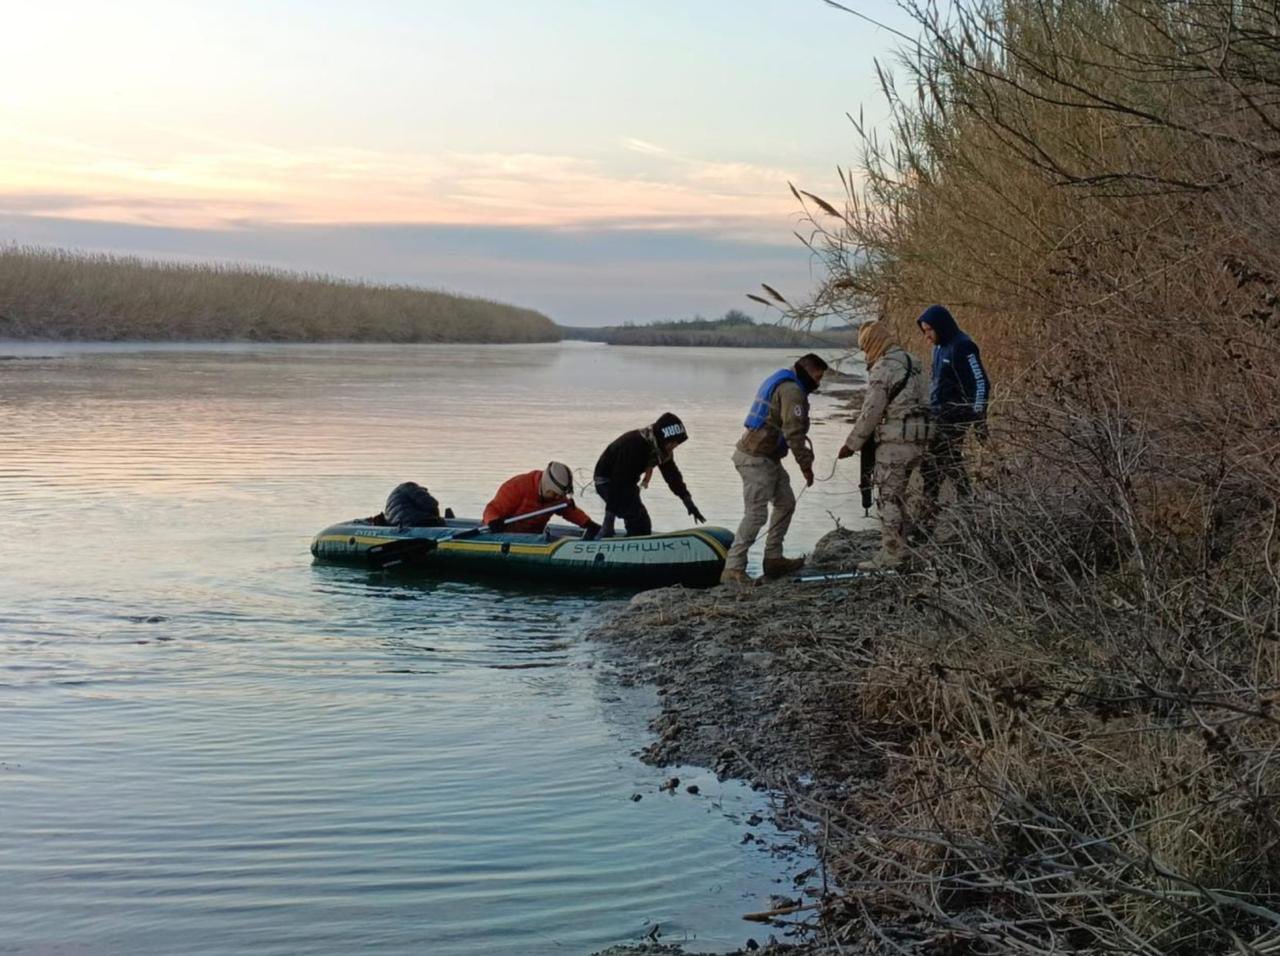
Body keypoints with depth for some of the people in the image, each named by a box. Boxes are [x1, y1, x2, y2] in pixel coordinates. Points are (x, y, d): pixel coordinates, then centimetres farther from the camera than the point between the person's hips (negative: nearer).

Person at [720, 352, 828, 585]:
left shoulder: (780, 382, 19)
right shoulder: (792, 390, -15)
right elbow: (793, 432, -21)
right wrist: (806, 465, -14)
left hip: (767, 458, 11)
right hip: (757, 459, -11)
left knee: (785, 503, 17)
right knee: (756, 514, -12)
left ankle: (773, 559, 22)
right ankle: (733, 569, -13)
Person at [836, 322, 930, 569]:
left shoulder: (883, 368, -14)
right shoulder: (913, 363, 14)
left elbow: (870, 412, -15)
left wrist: (851, 444, -5)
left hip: (894, 443, -9)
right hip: (916, 441, 9)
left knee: (888, 498, -3)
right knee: (897, 496, 18)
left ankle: (891, 555, -1)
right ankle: (899, 548, 23)